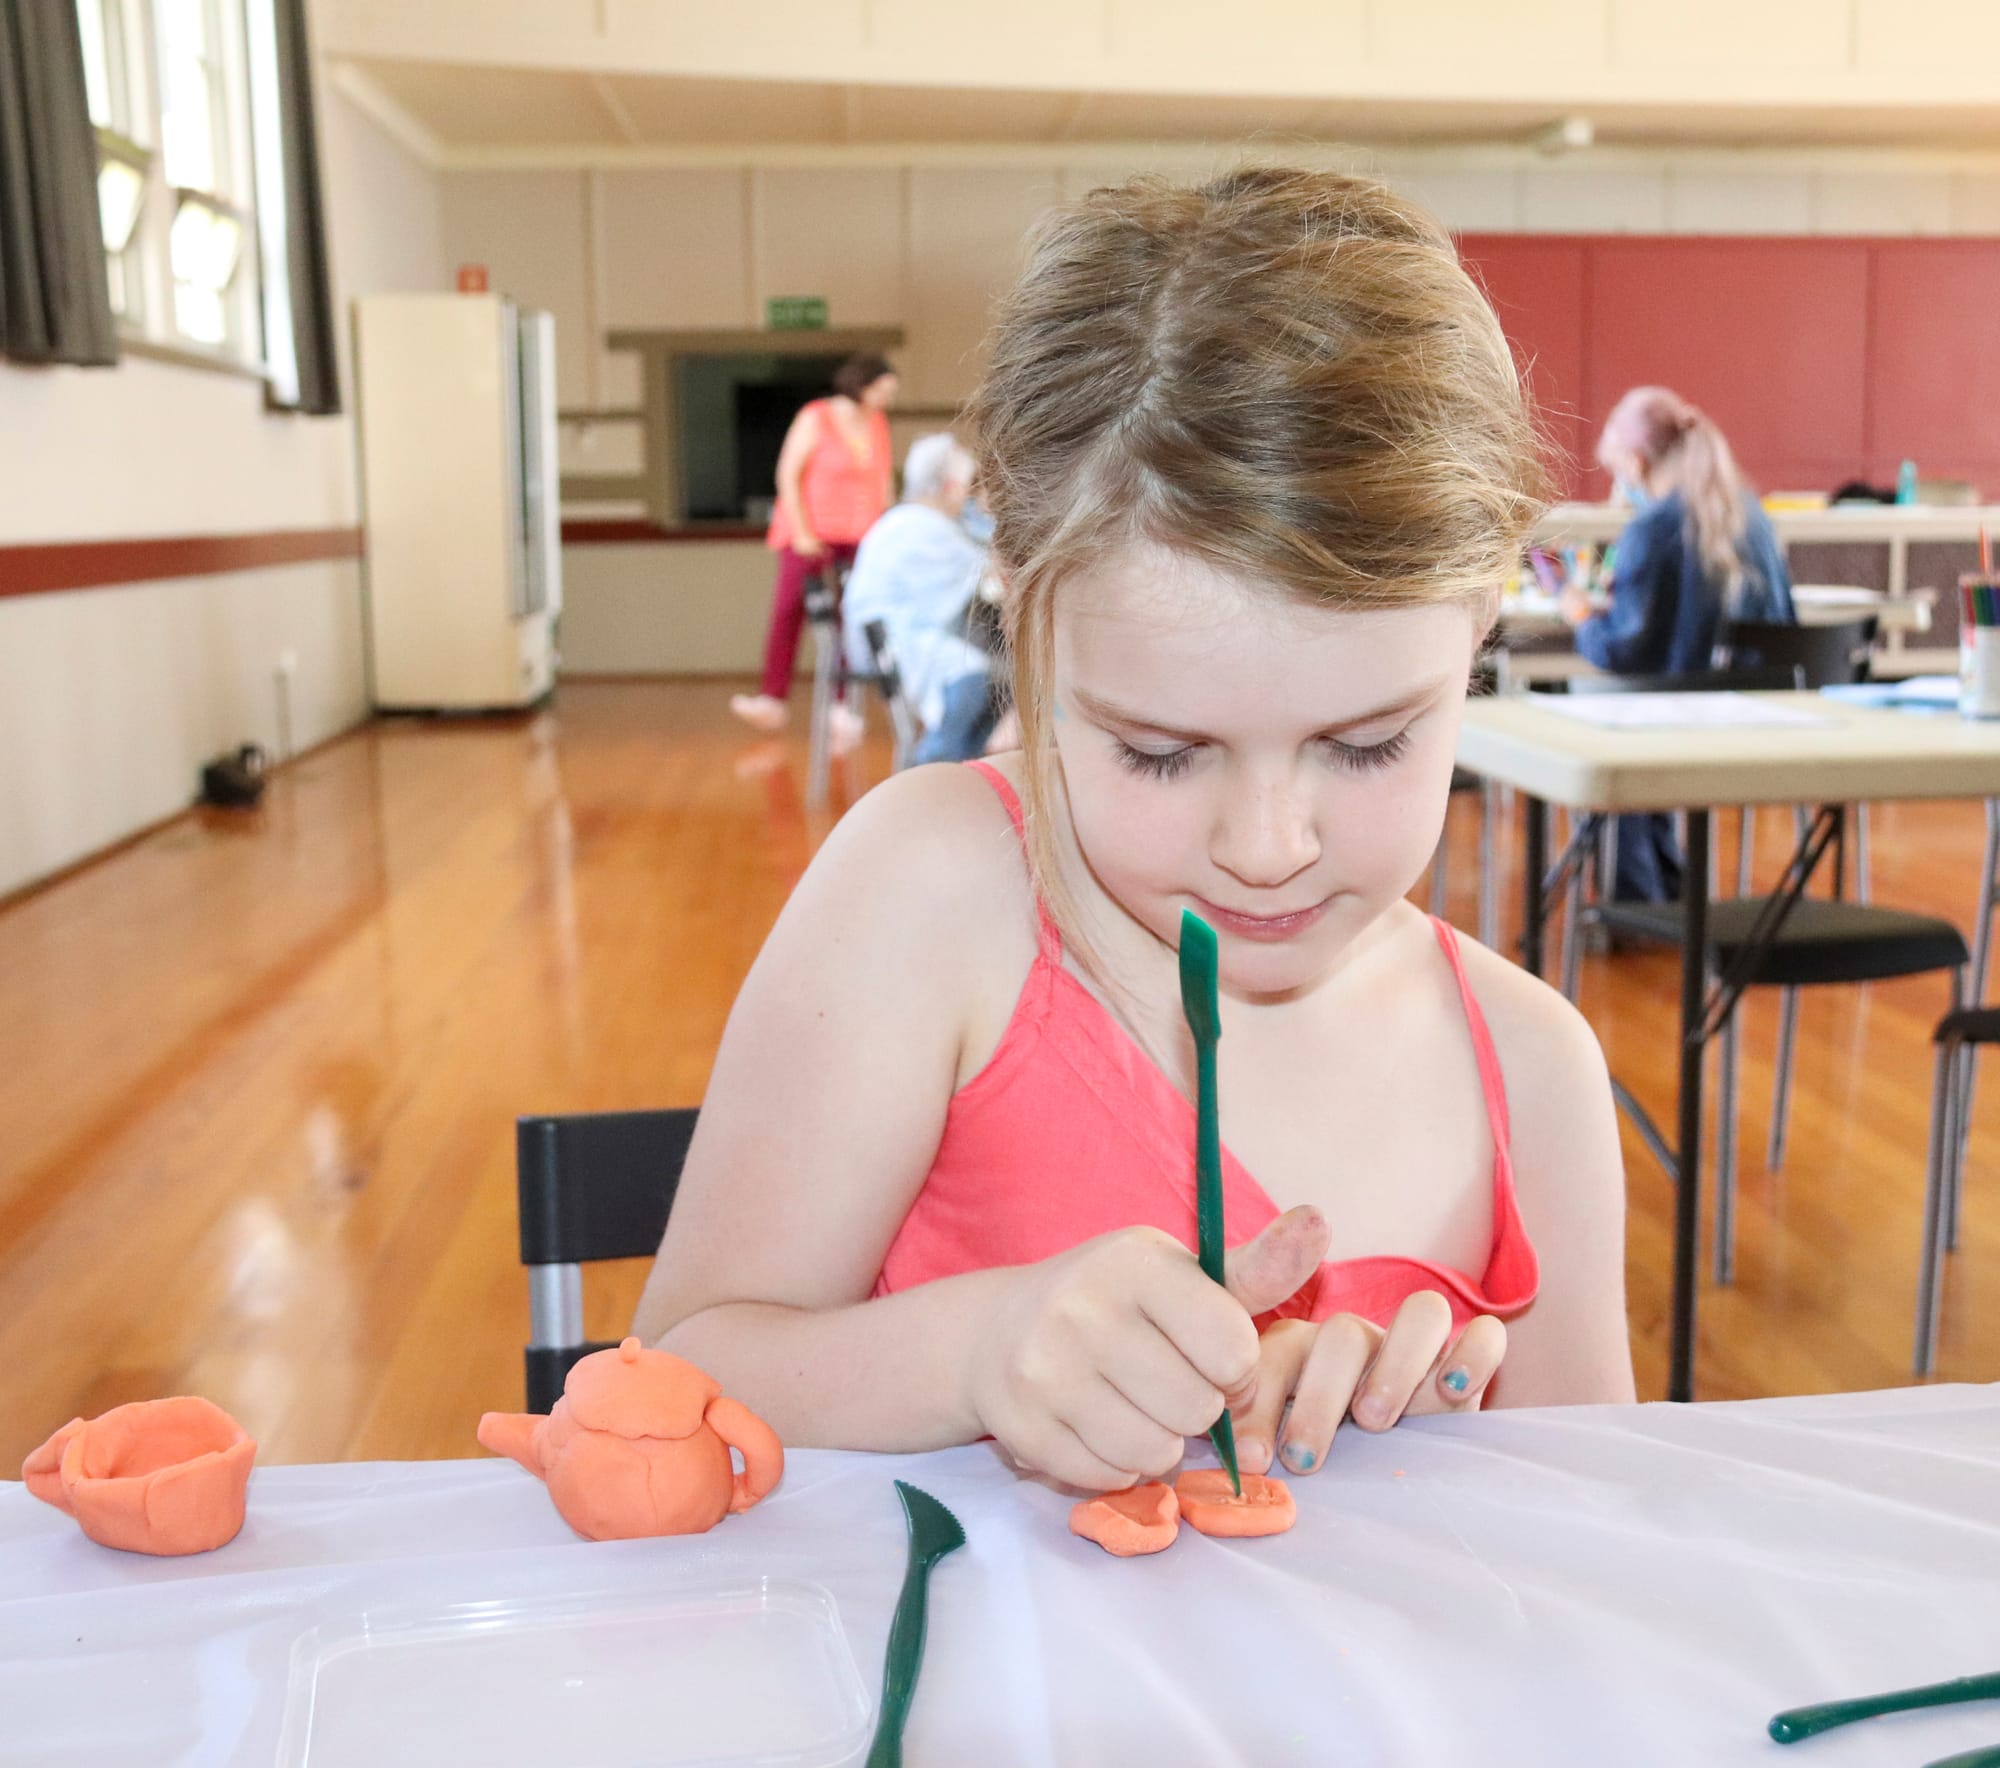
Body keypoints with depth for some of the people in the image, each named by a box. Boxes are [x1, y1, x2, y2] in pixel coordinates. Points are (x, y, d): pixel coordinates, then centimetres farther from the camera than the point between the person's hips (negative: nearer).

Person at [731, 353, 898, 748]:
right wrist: (802, 532, -13)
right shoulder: (815, 419, -4)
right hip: (813, 533, -4)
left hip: (861, 537, 4)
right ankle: (773, 698, -17)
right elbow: (788, 475, -6)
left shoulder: (878, 423, 11)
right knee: (789, 605, -18)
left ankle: (843, 706, -2)